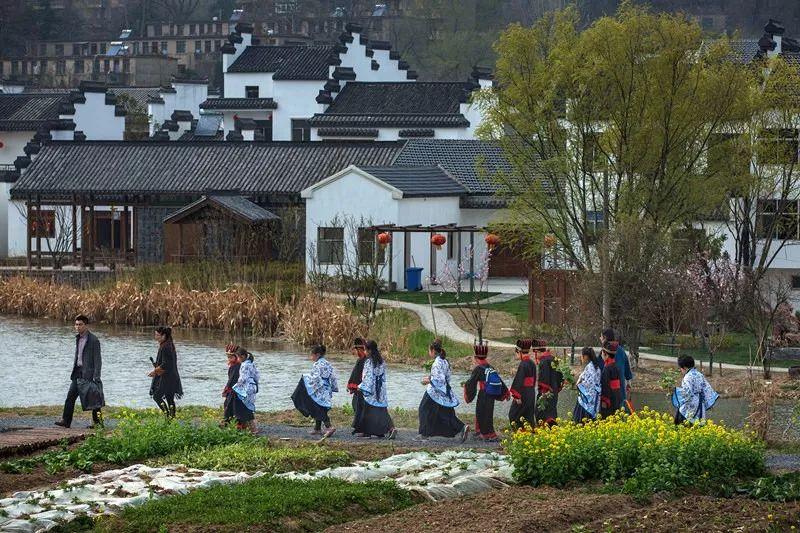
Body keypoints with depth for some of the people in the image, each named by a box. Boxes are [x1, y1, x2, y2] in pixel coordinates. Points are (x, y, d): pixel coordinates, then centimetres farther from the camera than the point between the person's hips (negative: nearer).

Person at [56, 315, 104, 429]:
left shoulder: (93, 340, -11)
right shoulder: (78, 338, 13)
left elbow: (97, 360, -13)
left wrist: (96, 377, -18)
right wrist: (74, 370, 19)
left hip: (88, 372, -7)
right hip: (78, 372, 7)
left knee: (93, 398, -2)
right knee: (70, 396, -2)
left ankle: (98, 422, 7)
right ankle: (65, 421, -4)